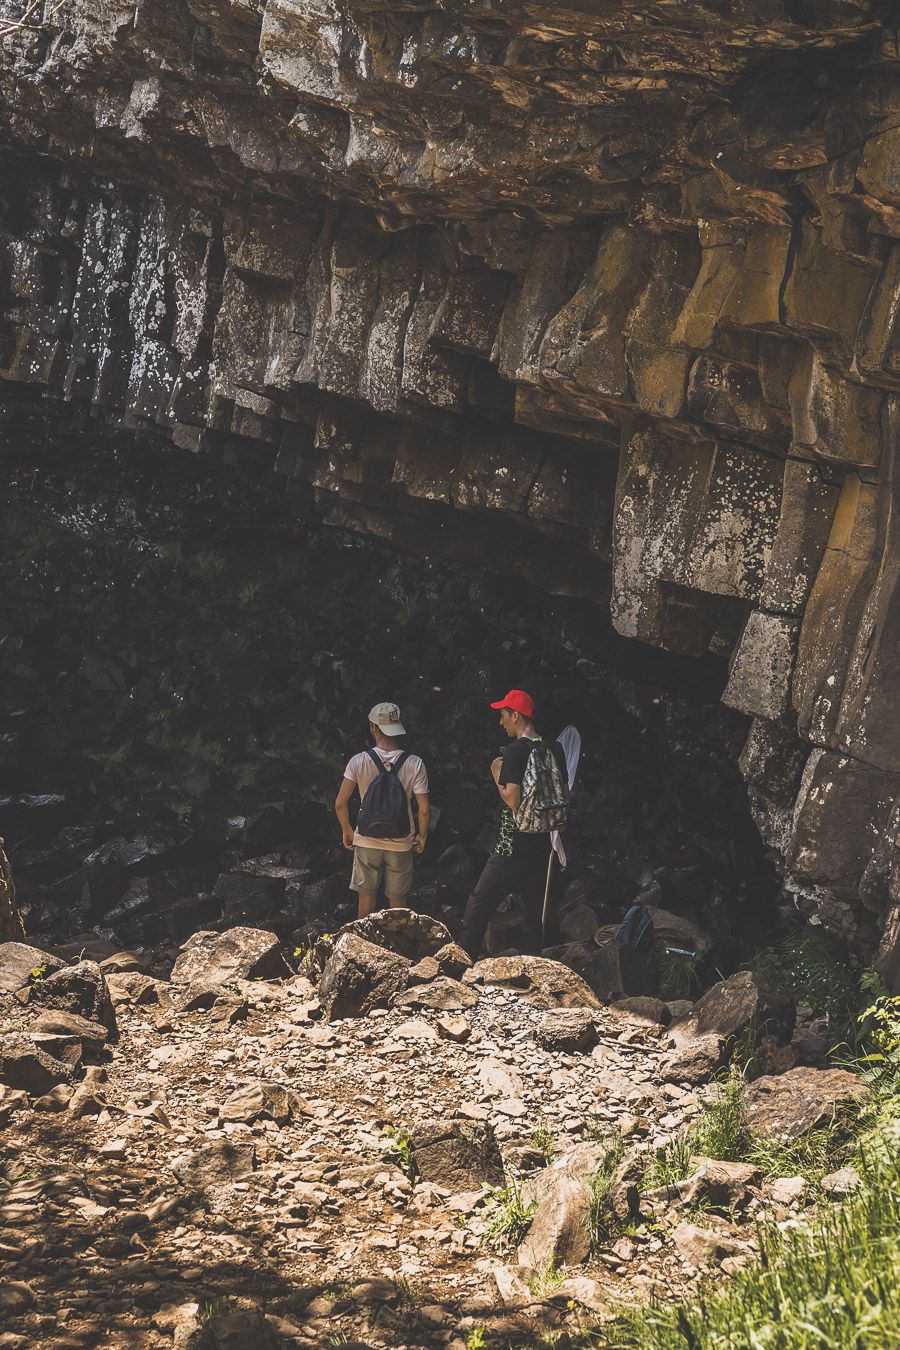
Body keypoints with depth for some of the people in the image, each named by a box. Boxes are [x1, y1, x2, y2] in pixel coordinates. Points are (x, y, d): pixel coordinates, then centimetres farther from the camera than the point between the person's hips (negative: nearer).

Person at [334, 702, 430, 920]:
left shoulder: (359, 761, -11)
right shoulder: (414, 764, -12)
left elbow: (340, 803, -9)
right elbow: (424, 810, -11)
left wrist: (347, 831, 8)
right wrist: (422, 836, 7)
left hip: (366, 842, 0)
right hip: (401, 844, 0)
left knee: (366, 900, 14)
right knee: (398, 904, 13)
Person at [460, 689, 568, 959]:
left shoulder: (515, 751, -14)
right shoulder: (555, 750, 7)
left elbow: (513, 800, -19)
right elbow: (565, 796, 13)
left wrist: (497, 776, -5)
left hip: (513, 846, -7)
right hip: (542, 845, 7)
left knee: (479, 904, 0)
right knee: (533, 911, 11)